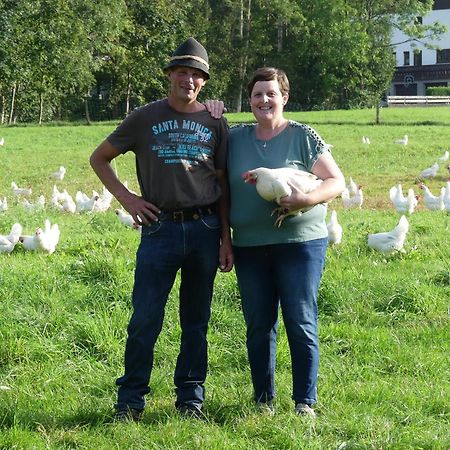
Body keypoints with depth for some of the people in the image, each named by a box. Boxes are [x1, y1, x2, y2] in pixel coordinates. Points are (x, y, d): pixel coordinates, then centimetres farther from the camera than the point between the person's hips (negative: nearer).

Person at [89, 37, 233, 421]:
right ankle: (130, 401, 5)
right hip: (160, 227, -2)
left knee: (196, 320, 8)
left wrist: (226, 239, 6)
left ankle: (191, 397, 18)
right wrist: (126, 198, 1)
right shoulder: (145, 118, 5)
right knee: (145, 320, -4)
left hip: (204, 229, 2)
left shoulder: (214, 123, 9)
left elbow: (222, 185, 11)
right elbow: (99, 159, 13)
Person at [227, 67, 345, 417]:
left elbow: (337, 181, -2)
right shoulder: (235, 138, 10)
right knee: (259, 326, 8)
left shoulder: (303, 136, 0)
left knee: (301, 324, -3)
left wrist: (306, 198, -19)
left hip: (300, 242, -3)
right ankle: (264, 400, 19)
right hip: (249, 247, 3)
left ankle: (305, 401, 7)